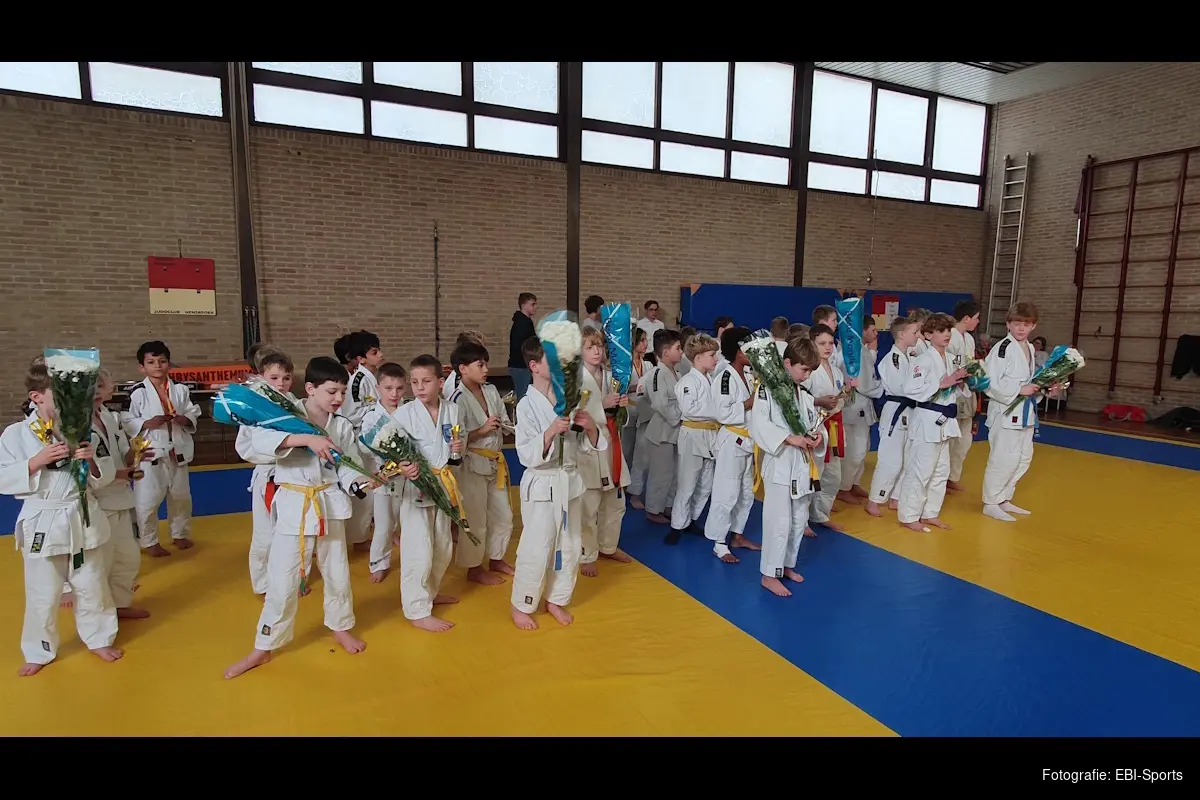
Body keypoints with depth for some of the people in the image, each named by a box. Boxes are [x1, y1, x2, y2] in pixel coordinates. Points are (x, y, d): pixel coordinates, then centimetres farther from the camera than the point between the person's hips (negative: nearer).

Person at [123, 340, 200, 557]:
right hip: (150, 453, -4)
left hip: (178, 452, 4)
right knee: (147, 500, 2)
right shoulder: (138, 392, -8)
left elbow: (193, 415, 8)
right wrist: (148, 423, -21)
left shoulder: (180, 390, 2)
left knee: (181, 496, 16)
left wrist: (185, 420, -12)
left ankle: (180, 534, 34)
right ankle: (150, 542, 19)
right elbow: (127, 423, -7)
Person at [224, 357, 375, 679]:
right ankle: (263, 647, 23)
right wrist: (306, 438, -38)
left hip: (330, 505, 3)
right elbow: (260, 440, -29)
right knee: (282, 580, 3)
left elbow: (347, 470, -2)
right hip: (294, 507, -3)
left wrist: (362, 483, -22)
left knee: (337, 574, 17)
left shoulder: (342, 426, -1)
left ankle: (341, 628, 40)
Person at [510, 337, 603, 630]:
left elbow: (588, 445, 6)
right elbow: (526, 455, -18)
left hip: (570, 481, 6)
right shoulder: (527, 405, -15)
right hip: (542, 485, -6)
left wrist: (589, 426, -14)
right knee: (536, 548, 1)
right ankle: (521, 605, 23)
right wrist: (551, 432, -30)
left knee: (570, 545, 15)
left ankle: (556, 599, 35)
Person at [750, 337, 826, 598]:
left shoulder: (805, 394, 11)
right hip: (779, 463, -8)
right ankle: (769, 574, 9)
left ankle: (786, 564, 35)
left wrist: (818, 435, -5)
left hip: (802, 463, 8)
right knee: (779, 520, -4)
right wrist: (789, 438, -25)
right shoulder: (768, 389, -13)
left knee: (799, 519, 18)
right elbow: (758, 424, -22)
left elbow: (814, 421, 18)